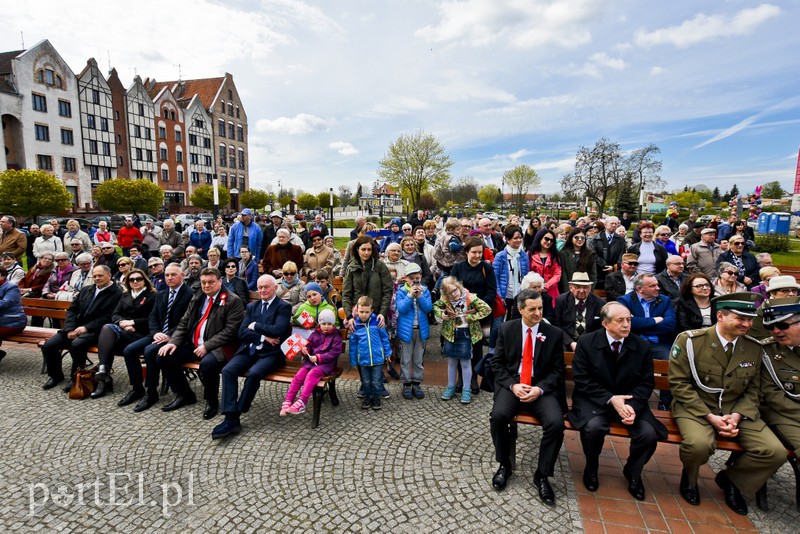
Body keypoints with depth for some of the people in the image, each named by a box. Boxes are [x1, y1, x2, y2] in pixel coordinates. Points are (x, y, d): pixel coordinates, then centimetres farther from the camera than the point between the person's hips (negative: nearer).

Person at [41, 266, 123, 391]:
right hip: (75, 327, 7)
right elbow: (72, 309, 14)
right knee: (48, 345, -9)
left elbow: (108, 317, -13)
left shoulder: (117, 294, -6)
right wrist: (70, 329, -2)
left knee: (76, 345, -32)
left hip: (94, 330, -7)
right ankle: (56, 375, 15)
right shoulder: (86, 290, 18)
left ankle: (75, 378, -9)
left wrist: (86, 328, -18)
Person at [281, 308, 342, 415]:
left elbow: (334, 353, -7)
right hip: (311, 360, 5)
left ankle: (301, 402, -39)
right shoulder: (315, 334, 16)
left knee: (312, 374, -32)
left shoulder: (336, 337, 3)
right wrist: (304, 351, -11)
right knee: (298, 375, -20)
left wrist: (318, 357, -15)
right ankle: (288, 402, -17)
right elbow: (308, 346, 15)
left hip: (326, 363, -4)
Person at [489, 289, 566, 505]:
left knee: (556, 423, -26)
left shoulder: (554, 333, 0)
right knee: (498, 415, -27)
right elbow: (497, 363, 3)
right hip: (512, 385, 0)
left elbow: (557, 370, 3)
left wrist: (540, 389, -14)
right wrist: (513, 385, -12)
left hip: (542, 388, 0)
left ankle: (542, 475, -2)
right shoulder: (506, 329, 1)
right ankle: (504, 465, 1)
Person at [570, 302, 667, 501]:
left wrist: (633, 405, -20)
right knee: (594, 427, -31)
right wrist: (610, 399, -22)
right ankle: (591, 467, 5)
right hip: (595, 399, -2)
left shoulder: (642, 346, -3)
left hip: (630, 399, 3)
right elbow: (582, 379, -11)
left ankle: (632, 472, 13)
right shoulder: (586, 342, -11)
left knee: (649, 433, -22)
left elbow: (647, 382, -1)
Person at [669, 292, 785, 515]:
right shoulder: (690, 340, -13)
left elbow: (752, 390, 9)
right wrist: (710, 417, -18)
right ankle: (689, 478, 6)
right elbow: (679, 384, -12)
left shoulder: (754, 347, 3)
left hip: (736, 410, 5)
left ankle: (731, 478, 17)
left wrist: (737, 416, -10)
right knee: (699, 444, -33)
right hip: (695, 407, -5)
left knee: (776, 452, -15)